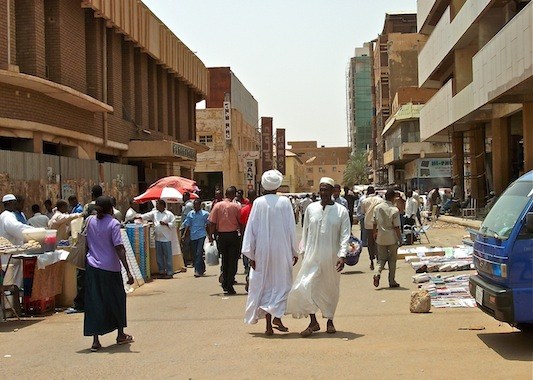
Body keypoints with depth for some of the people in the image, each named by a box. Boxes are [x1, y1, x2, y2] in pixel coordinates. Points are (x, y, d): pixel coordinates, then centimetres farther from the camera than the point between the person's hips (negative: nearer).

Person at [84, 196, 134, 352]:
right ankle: (120, 335, 26)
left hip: (92, 268, 3)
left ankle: (95, 340, -1)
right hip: (110, 268, -3)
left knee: (94, 302, 4)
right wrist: (128, 271, -16)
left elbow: (87, 244, 9)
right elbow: (119, 248, -16)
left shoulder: (90, 221, 3)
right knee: (117, 300, 14)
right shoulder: (113, 223, -11)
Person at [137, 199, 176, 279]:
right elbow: (147, 215, 1)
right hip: (158, 238, 6)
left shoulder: (169, 214, -3)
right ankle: (161, 272, 20)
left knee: (168, 256, -3)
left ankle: (169, 273, 2)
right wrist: (139, 217, -14)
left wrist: (165, 224, -16)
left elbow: (173, 224, -4)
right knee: (159, 256, 10)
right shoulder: (154, 213, 11)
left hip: (166, 239, -6)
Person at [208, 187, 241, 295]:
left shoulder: (217, 205, -2)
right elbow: (241, 222, -3)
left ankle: (225, 284, 19)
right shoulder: (236, 206, -6)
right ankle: (229, 286, 0)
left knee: (224, 260, 17)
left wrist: (211, 236, 3)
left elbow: (212, 222, -4)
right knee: (232, 261, 3)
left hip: (221, 235, 2)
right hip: (233, 235, -2)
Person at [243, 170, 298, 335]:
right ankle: (277, 315, -6)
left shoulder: (258, 203, -4)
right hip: (281, 249, -1)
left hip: (262, 251, 1)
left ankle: (268, 325, 8)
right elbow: (291, 228, -2)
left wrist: (251, 254, 4)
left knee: (265, 285, 9)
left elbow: (251, 229, -2)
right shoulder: (285, 202, -5)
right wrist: (295, 251, 7)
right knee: (281, 283, 12)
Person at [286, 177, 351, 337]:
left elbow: (345, 235, -3)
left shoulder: (341, 211, -1)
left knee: (330, 289, 10)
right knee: (305, 286, -9)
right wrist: (303, 251, 9)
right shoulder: (311, 208, 4)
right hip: (312, 256, 1)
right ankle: (313, 322, 1)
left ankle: (329, 320, 26)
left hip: (331, 258, -1)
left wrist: (342, 255, -14)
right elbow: (305, 232, 12)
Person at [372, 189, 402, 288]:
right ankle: (392, 281, 14)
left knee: (381, 258, 14)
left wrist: (374, 233, 23)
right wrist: (400, 239, -5)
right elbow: (396, 227, -14)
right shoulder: (395, 210, -14)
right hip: (392, 238, -3)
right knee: (392, 259, 9)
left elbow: (374, 223, 7)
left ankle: (378, 273, -13)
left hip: (381, 238, 3)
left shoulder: (377, 208, -1)